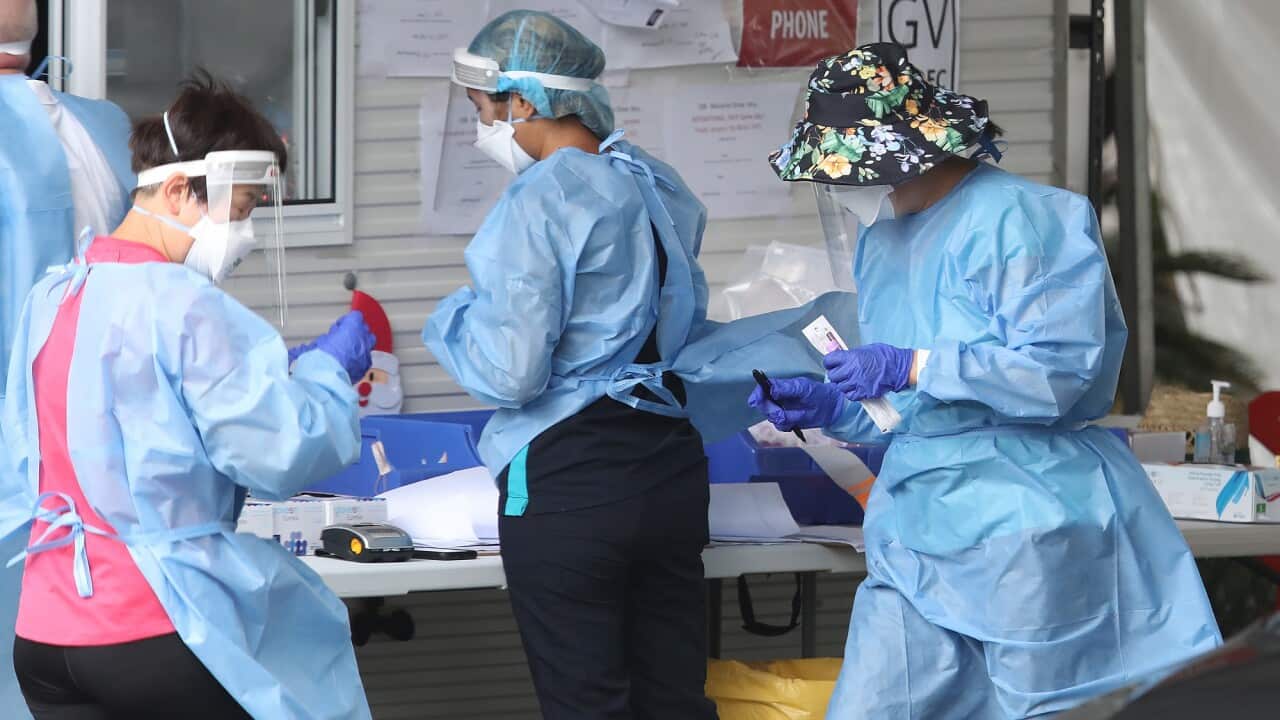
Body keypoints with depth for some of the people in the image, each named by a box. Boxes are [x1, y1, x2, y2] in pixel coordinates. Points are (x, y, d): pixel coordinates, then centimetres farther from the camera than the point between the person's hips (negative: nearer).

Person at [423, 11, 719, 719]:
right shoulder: (659, 185, 9)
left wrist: (450, 317, 1)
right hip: (671, 468, 7)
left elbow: (507, 373, -17)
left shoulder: (541, 199, -15)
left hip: (568, 482, -7)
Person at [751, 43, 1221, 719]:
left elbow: (1060, 371, -21)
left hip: (1026, 526, -8)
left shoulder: (1020, 219, -12)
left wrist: (914, 367, -18)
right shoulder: (881, 237, 15)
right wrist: (830, 408, 5)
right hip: (915, 530, 8)